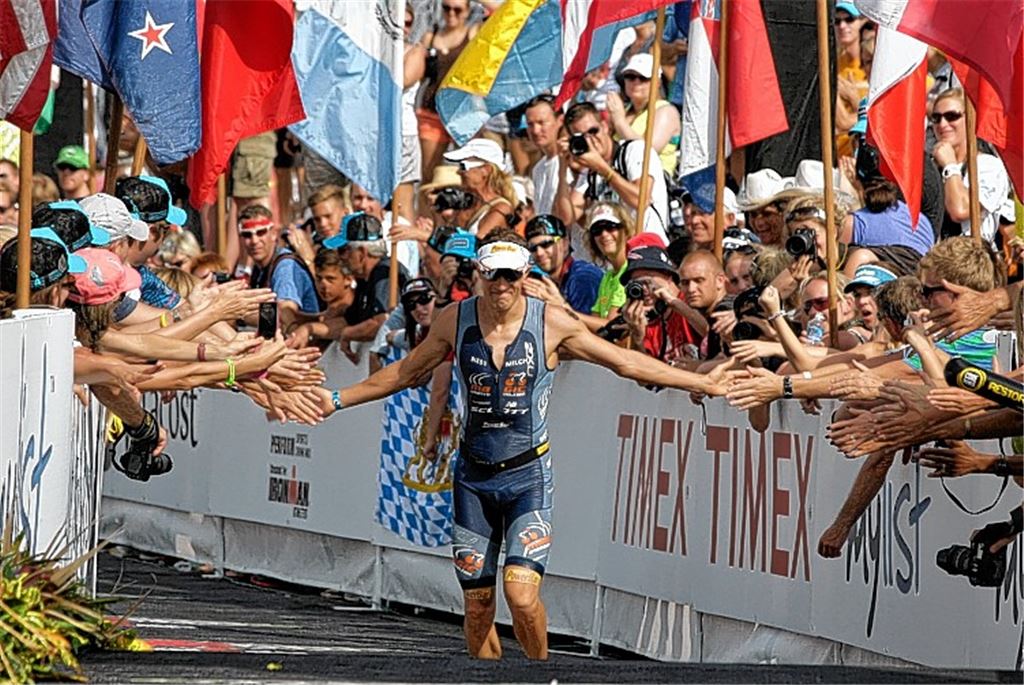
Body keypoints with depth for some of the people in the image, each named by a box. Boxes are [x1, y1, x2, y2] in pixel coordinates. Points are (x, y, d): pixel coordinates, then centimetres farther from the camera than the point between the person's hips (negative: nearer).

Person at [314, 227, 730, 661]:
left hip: (529, 475, -3)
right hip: (473, 477, 3)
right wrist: (339, 400, 18)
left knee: (522, 595, -19)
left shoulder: (552, 324, -7)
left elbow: (626, 363, 1)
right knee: (477, 606, 4)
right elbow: (406, 373, 15)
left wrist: (702, 383, 0)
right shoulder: (455, 321, -1)